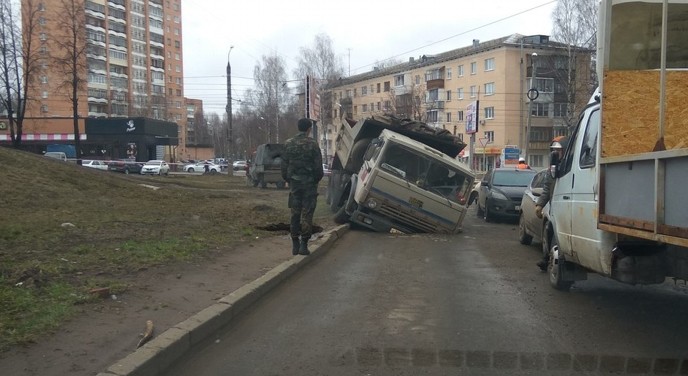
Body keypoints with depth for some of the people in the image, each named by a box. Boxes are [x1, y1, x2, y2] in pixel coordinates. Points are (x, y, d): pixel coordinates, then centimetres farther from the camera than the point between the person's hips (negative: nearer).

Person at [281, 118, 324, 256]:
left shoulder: (288, 143, 4)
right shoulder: (312, 144, -8)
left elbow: (284, 164, 7)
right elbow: (318, 166, -7)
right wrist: (317, 179, 9)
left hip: (294, 182, 3)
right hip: (309, 182, -3)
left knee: (295, 213, 10)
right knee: (307, 214, 0)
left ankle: (295, 244, 12)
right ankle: (304, 245, -1)